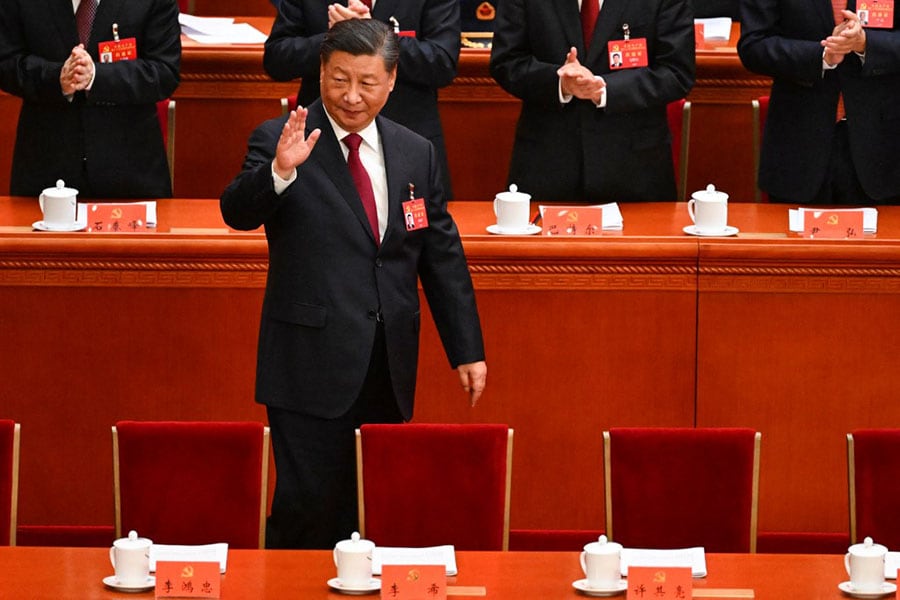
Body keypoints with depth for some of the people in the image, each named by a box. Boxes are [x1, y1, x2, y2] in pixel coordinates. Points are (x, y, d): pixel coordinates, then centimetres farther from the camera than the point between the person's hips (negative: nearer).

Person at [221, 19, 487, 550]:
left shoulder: (416, 154, 10)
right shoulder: (279, 141, -3)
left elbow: (443, 256, 14)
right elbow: (238, 213, -18)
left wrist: (468, 349, 11)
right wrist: (280, 171, -37)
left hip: (389, 367, 4)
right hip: (314, 362, -4)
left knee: (365, 513, 7)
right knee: (307, 506, -6)